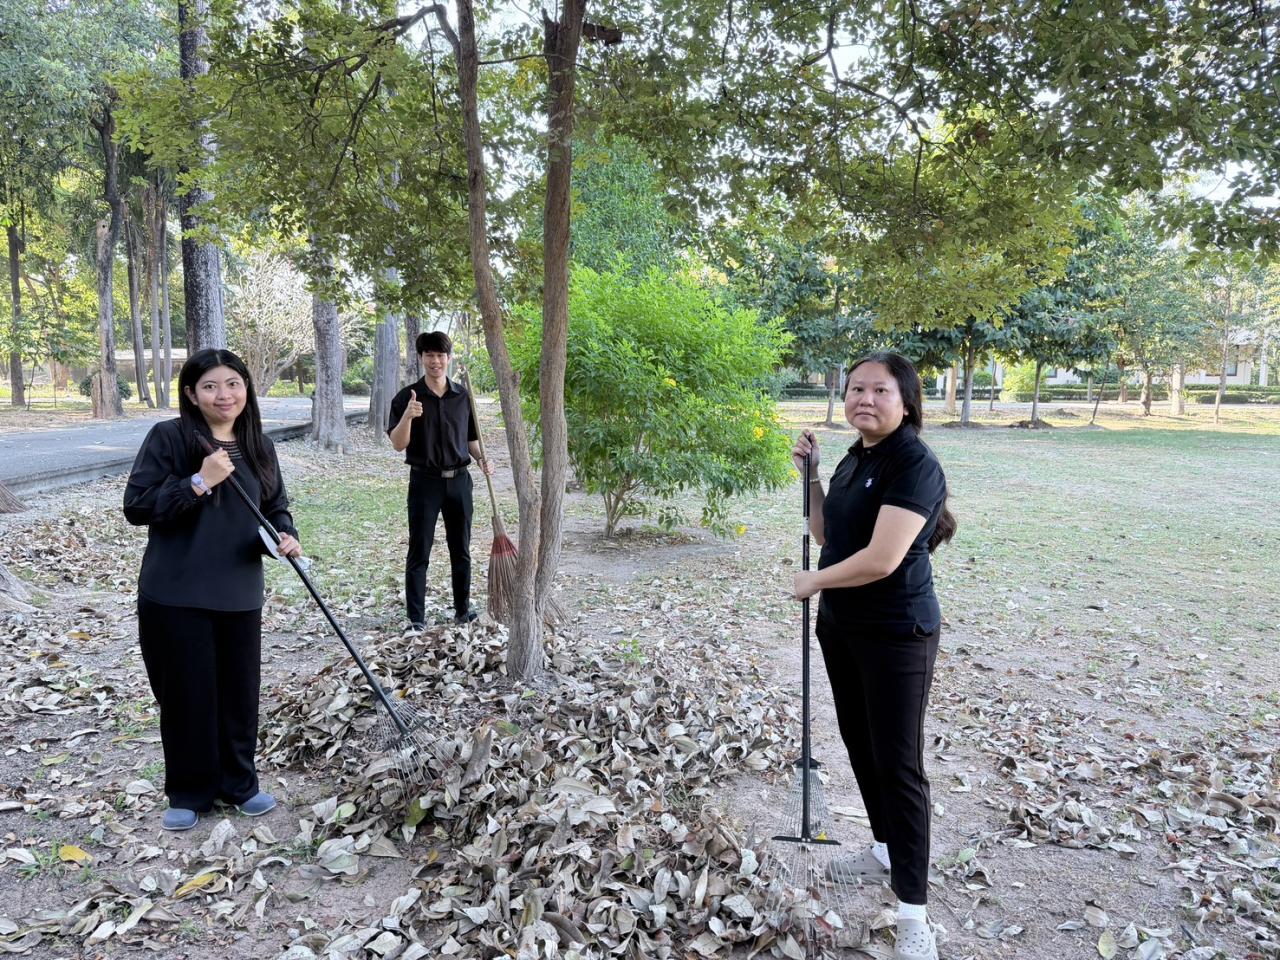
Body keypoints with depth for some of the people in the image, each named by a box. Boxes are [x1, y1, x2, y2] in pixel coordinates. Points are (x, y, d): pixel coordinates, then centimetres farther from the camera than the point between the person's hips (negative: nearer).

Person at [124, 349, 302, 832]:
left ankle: (239, 782, 30)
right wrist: (198, 482, -22)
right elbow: (136, 505, -12)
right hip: (174, 596, -4)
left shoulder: (259, 447, 7)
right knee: (186, 694, 6)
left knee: (239, 690, 11)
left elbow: (275, 508, 13)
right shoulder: (168, 437, -8)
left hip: (239, 594, 4)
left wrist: (287, 537, -8)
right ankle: (189, 792, 24)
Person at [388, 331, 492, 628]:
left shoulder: (463, 397, 6)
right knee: (419, 553, 1)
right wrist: (408, 416, -26)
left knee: (461, 550, 11)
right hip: (424, 481, -3)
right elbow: (398, 445, -10)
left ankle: (463, 610, 25)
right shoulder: (407, 397, -4)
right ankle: (416, 619, 8)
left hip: (459, 480, 3)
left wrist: (481, 459, -4)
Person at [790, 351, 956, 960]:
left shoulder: (915, 465, -20)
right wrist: (808, 475, 5)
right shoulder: (853, 459, 7)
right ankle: (886, 851, 40)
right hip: (842, 625, 9)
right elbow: (827, 537, 17)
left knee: (897, 762, -3)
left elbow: (881, 559, -27)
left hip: (895, 635, -9)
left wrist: (813, 582, -12)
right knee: (858, 741, 19)